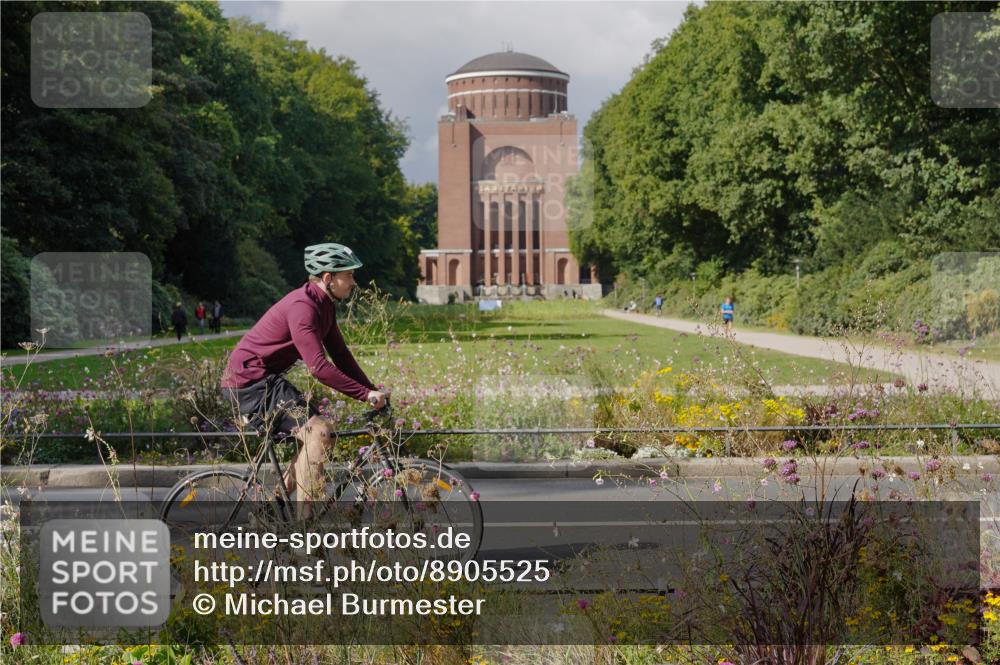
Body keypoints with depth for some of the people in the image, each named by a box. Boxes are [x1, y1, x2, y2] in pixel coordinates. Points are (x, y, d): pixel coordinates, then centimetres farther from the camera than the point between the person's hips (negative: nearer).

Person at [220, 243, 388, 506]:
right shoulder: (302, 307, -22)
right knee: (319, 432, -20)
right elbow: (318, 366, -28)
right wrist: (366, 395, -25)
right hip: (249, 381, -11)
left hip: (265, 380, 11)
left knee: (315, 432, 14)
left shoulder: (324, 305, 10)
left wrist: (372, 391, 2)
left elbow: (340, 355, 11)